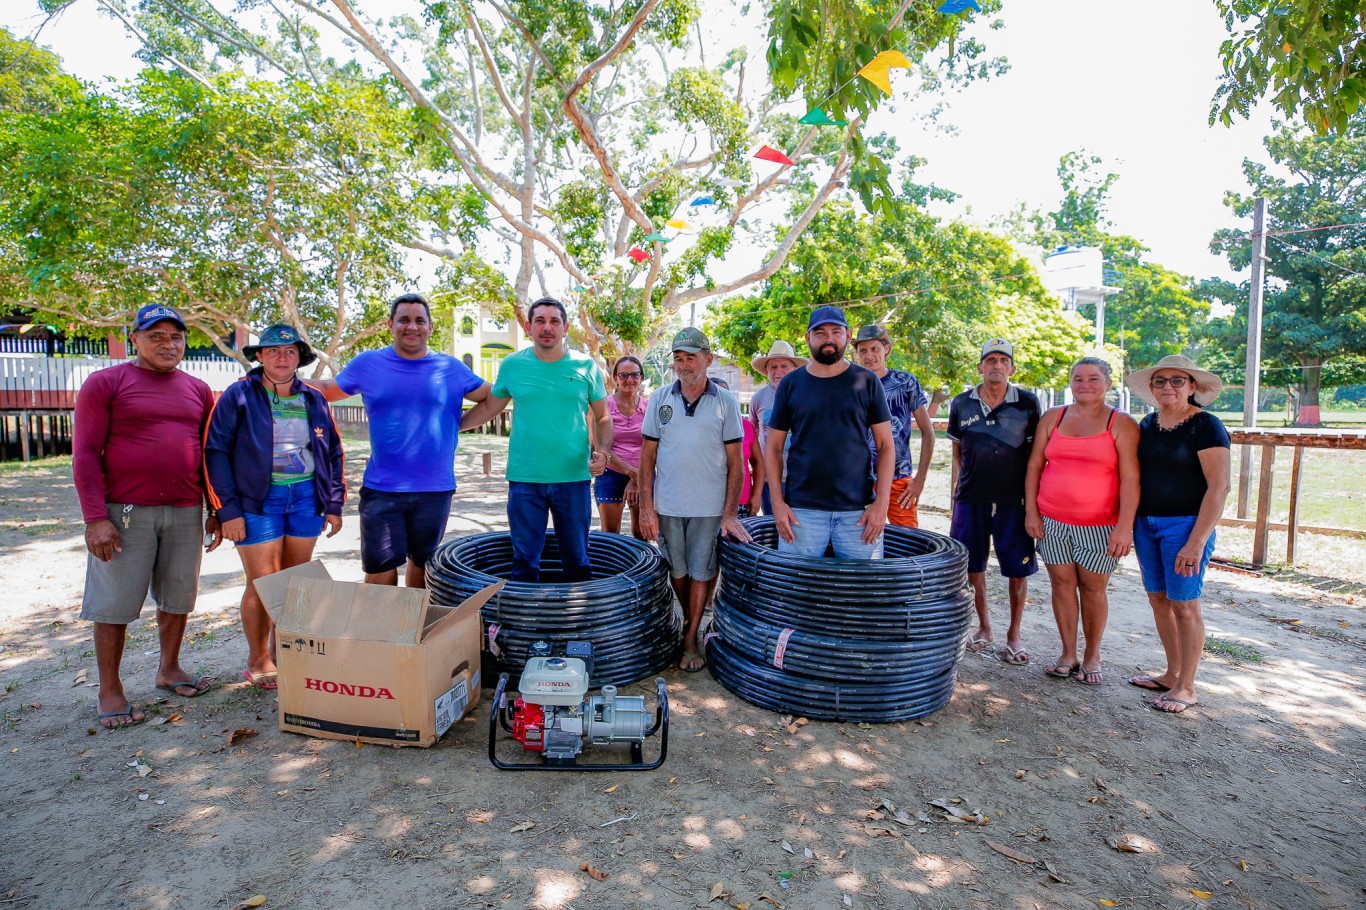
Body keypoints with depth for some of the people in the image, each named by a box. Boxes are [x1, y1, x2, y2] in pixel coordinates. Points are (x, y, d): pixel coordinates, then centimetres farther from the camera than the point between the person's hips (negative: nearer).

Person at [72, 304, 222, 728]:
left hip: (185, 513, 4)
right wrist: (95, 518, -13)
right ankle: (110, 690, 16)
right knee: (115, 604, 3)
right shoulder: (105, 383, -1)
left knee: (178, 597, 12)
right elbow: (85, 453, -6)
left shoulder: (198, 390, 11)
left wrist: (216, 510, 11)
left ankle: (169, 668, 29)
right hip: (124, 513, -4)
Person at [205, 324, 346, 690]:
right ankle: (258, 660, 19)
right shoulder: (239, 396, -2)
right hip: (259, 501, -4)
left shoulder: (314, 400, 9)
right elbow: (216, 452, -5)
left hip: (306, 498, 4)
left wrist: (334, 504, 8)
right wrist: (228, 510, -10)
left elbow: (333, 453, 13)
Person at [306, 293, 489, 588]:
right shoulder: (367, 364, 3)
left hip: (435, 489, 1)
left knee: (421, 562, 17)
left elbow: (494, 395, 11)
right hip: (381, 489, 0)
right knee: (379, 570, 2)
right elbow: (328, 389, 16)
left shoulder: (451, 368, 1)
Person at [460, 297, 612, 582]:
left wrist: (602, 451, -10)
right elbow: (489, 407, 16)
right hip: (524, 478, 1)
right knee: (525, 560, 9)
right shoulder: (512, 365, 3)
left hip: (573, 477, 0)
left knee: (577, 559, 10)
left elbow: (603, 418, 7)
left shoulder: (586, 366, 1)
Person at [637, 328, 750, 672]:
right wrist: (646, 507, -2)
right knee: (677, 570, 14)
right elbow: (648, 456, 4)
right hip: (667, 504, 2)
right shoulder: (660, 399, 4)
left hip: (710, 507, -2)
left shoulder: (725, 402, -1)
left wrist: (730, 512, -7)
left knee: (701, 572, 5)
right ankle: (689, 620, 38)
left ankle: (691, 639, 21)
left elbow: (735, 461, -1)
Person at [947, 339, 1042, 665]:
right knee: (973, 564, 9)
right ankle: (984, 626, 27)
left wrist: (1031, 492, 0)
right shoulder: (962, 404, 5)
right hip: (971, 498, 2)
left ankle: (1014, 633, 21)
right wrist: (962, 482, 7)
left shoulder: (1028, 403, -1)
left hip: (1014, 498, -2)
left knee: (1018, 568, 4)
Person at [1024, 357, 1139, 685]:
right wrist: (1031, 511, 2)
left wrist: (1124, 526, -14)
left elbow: (1130, 479, -8)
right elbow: (1034, 466, 9)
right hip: (1052, 520, 3)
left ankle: (1092, 656, 23)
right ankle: (1068, 654, 20)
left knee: (1093, 588, 6)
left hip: (1099, 525, -3)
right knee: (1062, 584, 8)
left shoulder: (1121, 424, -2)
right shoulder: (1052, 418, 8)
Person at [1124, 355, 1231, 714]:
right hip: (1146, 523, 7)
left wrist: (1196, 542, -20)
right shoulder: (1147, 424, 9)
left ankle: (1186, 687, 12)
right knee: (1158, 599, 12)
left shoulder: (1206, 426, -11)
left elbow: (1219, 486, -15)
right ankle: (1172, 673, 26)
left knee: (1183, 604, -1)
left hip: (1186, 524, -7)